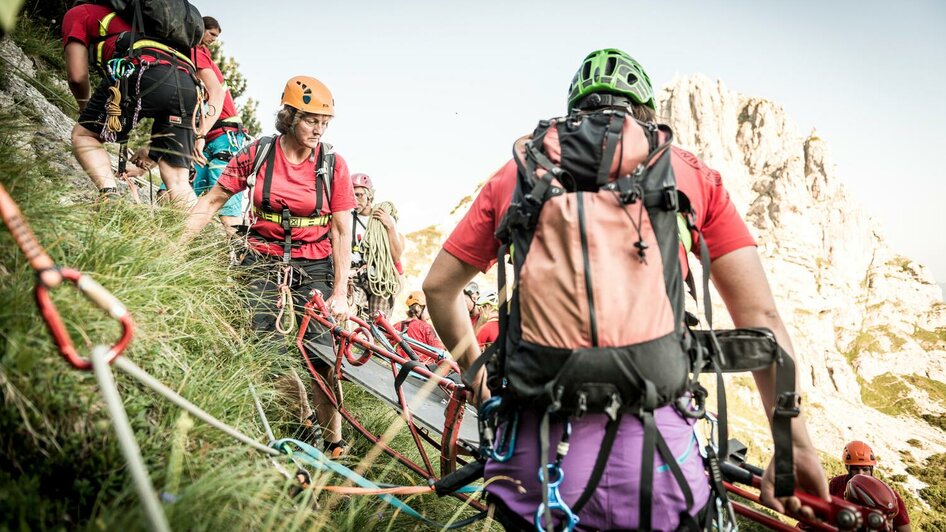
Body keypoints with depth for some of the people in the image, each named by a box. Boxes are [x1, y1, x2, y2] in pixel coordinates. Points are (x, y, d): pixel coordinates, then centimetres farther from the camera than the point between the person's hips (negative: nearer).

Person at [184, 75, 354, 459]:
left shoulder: (333, 164, -5)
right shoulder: (258, 152, -3)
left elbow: (341, 231, -5)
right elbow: (212, 201, 2)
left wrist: (340, 293, -9)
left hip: (313, 267, -1)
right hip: (263, 262, 1)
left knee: (321, 355, -8)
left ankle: (334, 444, 7)